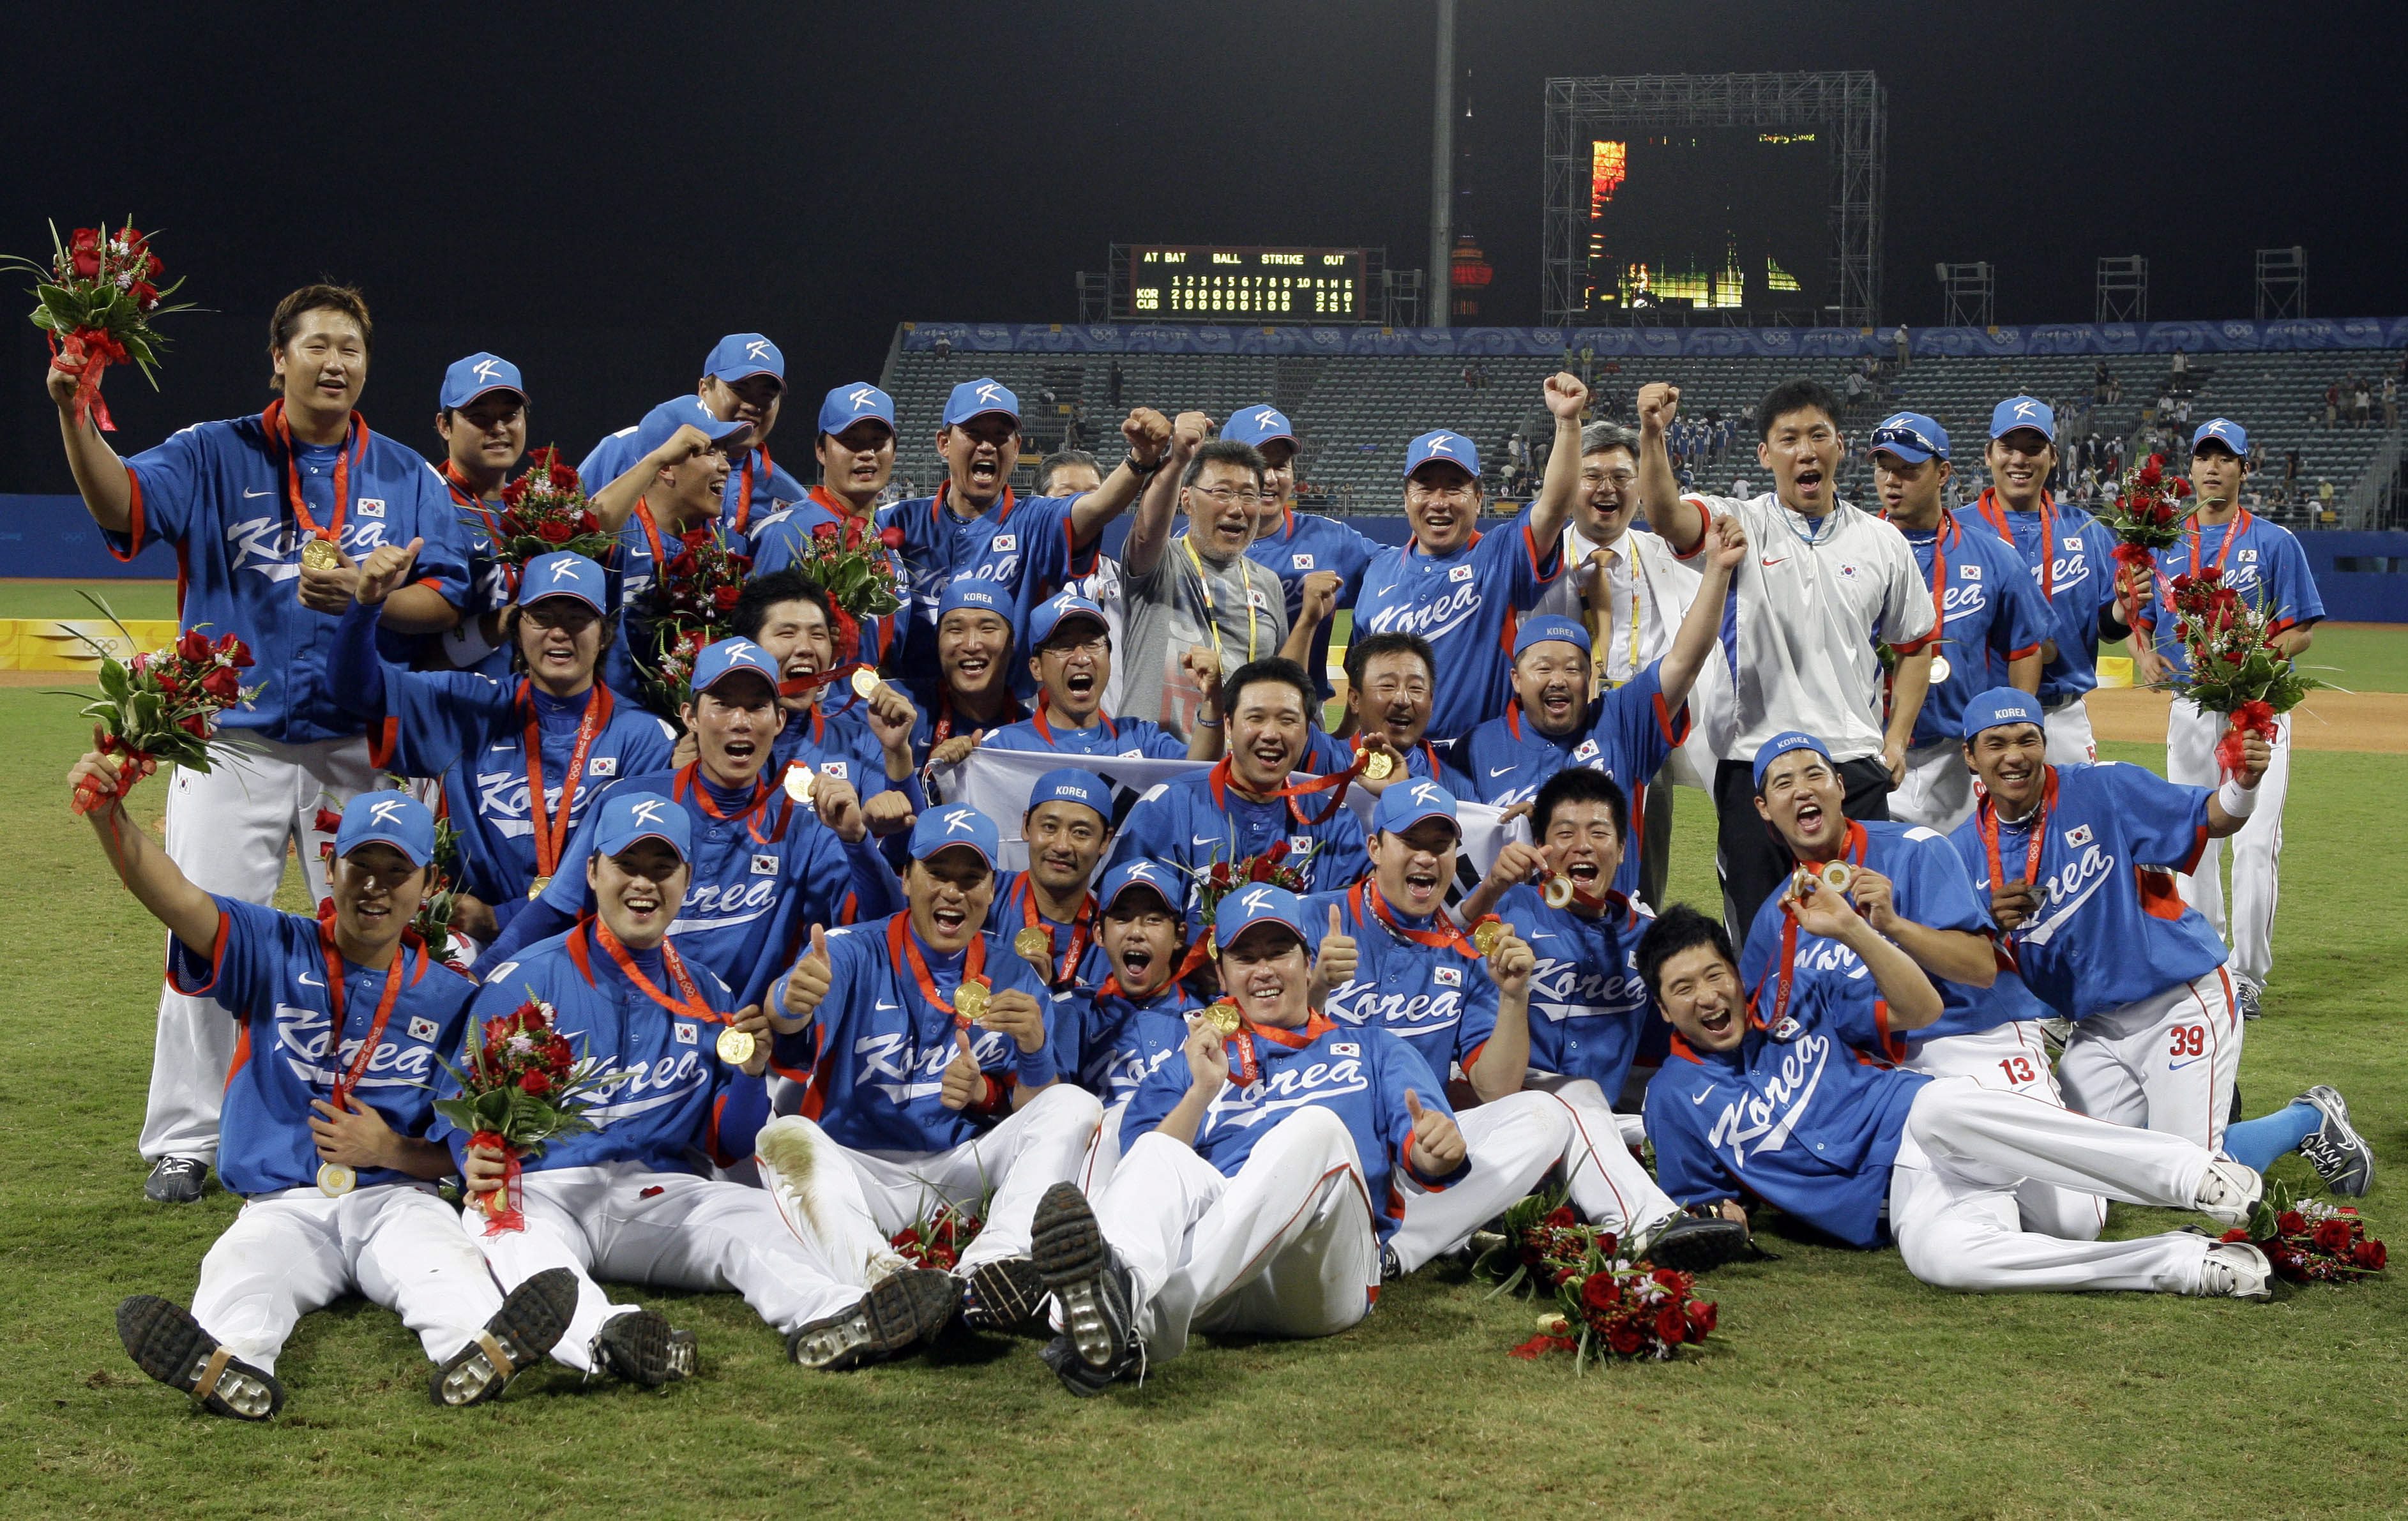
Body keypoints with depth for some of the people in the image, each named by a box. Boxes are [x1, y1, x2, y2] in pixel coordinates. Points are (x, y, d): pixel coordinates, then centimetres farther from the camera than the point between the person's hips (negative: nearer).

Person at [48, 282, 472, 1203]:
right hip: (234, 742, -2)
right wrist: (75, 417, -34)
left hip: (360, 749, 2)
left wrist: (361, 596, -19)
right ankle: (184, 1143, 6)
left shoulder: (407, 479, 8)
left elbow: (447, 599, 0)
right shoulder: (216, 455, 1)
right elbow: (123, 504, -16)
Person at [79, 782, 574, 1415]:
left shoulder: (453, 999, 8)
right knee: (241, 1271, -32)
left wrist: (390, 1151, -10)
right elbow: (175, 898, -11)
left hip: (397, 1198, 0)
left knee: (442, 1263, -32)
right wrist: (109, 816, -29)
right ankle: (226, 1364, -62)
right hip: (282, 1204, 0)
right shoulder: (276, 953, 6)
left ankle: (475, 1350, -62)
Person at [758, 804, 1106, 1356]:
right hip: (857, 1172, -2)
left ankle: (994, 1266, -37)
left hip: (965, 1171, 3)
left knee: (1076, 1107, -15)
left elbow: (1032, 1113, 3)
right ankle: (880, 1281, -53)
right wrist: (792, 1001, -51)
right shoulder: (856, 953, -1)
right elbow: (785, 1017, -24)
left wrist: (1034, 1049, -20)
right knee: (787, 1137, -29)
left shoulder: (1012, 979, 8)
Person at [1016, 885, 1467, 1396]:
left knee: (1315, 1126, -29)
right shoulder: (1193, 1064, 33)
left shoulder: (1373, 1050, 30)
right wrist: (1202, 1091, 3)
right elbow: (1146, 1175, 16)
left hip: (1321, 1280, -1)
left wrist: (1436, 1151, -14)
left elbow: (1423, 1162, 10)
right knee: (1158, 1156, -27)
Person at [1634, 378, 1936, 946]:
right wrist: (1652, 434, -38)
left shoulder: (1882, 542, 9)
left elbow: (1915, 645, 19)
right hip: (1753, 764, -2)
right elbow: (1665, 515, -21)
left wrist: (1896, 737, 7)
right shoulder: (1739, 527, 1)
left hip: (1855, 765, 2)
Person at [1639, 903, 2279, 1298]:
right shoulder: (1674, 1100, 10)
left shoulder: (1796, 998, 13)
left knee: (1940, 1108, -39)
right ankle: (2185, 1265, -36)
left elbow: (1921, 1009, 9)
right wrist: (1716, 1220, -9)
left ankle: (2197, 1176, -39)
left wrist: (1850, 929, -4)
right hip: (1903, 1202, -1)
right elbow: (1699, 1203, 15)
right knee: (1943, 1256, -40)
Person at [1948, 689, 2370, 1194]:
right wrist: (1991, 924, -23)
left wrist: (2243, 786, -30)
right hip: (2095, 1030, 5)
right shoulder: (1966, 852, -2)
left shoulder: (2104, 790, -11)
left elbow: (2210, 821, -8)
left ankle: (2312, 1118, 17)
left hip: (2181, 1002, -5)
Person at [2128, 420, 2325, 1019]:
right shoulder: (2166, 546, 11)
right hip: (2189, 707, 4)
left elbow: (2301, 632, -3)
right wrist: (2143, 654, -9)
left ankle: (2248, 978, -4)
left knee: (2255, 841, -10)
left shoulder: (2273, 542, -1)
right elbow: (2139, 618, 14)